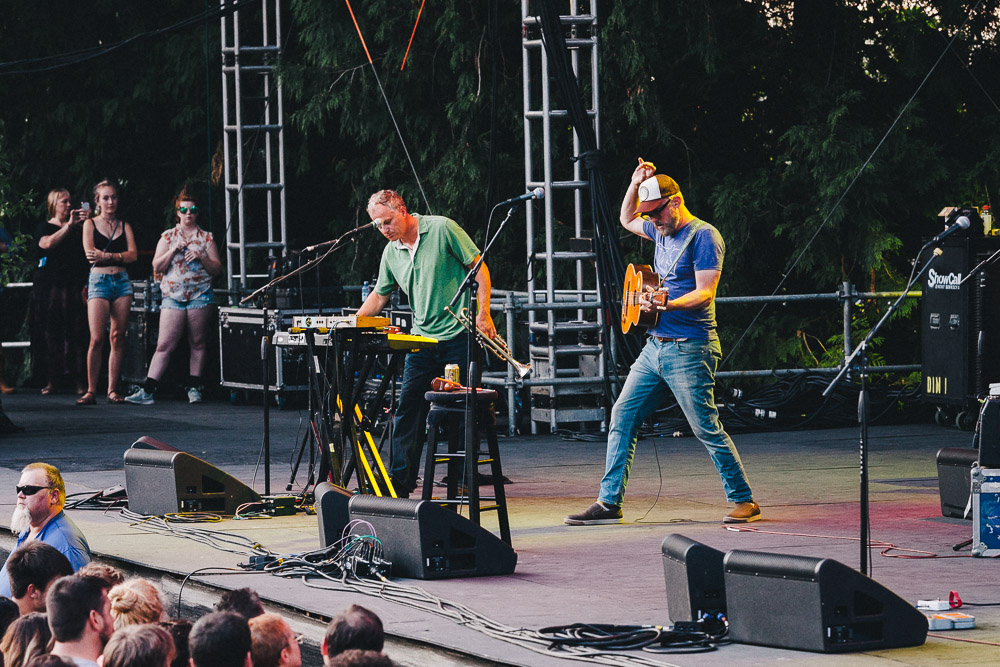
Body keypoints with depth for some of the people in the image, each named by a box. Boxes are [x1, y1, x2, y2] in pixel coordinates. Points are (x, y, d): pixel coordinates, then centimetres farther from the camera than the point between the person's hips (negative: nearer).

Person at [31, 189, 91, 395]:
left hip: (73, 286, 1)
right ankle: (52, 380, -1)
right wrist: (69, 225, -20)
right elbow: (48, 243, -12)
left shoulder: (77, 228, 15)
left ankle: (79, 380, -11)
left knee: (76, 331, -8)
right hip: (48, 286, -1)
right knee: (50, 333, -4)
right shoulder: (44, 227, 10)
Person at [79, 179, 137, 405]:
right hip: (99, 281, -3)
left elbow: (133, 255, 2)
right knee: (97, 338, -12)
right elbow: (90, 253, -5)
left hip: (122, 281, 3)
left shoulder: (124, 226, 15)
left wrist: (106, 255, -11)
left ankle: (113, 390, 3)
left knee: (118, 337, -1)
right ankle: (91, 391, -8)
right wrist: (119, 255, -8)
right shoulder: (90, 224, 8)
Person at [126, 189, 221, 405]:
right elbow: (157, 267, 4)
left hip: (199, 296, 0)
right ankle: (147, 391, -9)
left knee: (197, 344, 2)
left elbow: (217, 269, 6)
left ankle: (194, 388, 10)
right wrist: (174, 250, -8)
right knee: (164, 345, -6)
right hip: (173, 297, 0)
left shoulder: (206, 238, 10)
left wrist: (201, 257, -10)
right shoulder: (168, 237, 12)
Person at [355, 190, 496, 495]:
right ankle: (400, 484, 1)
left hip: (459, 336, -5)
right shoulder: (391, 252, 10)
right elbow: (379, 296, 19)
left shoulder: (442, 229, -7)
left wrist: (483, 314, -13)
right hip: (423, 341, 5)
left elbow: (480, 268, -6)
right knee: (407, 410, -2)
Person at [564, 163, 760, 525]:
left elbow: (705, 292, -18)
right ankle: (609, 502, 7)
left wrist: (667, 304, -34)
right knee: (622, 417, 4)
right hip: (655, 346, 9)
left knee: (706, 427, -8)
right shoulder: (663, 231, 15)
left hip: (689, 348, -9)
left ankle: (744, 501, 2)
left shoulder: (703, 236, -10)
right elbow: (626, 220, 35)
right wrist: (636, 184, 18)